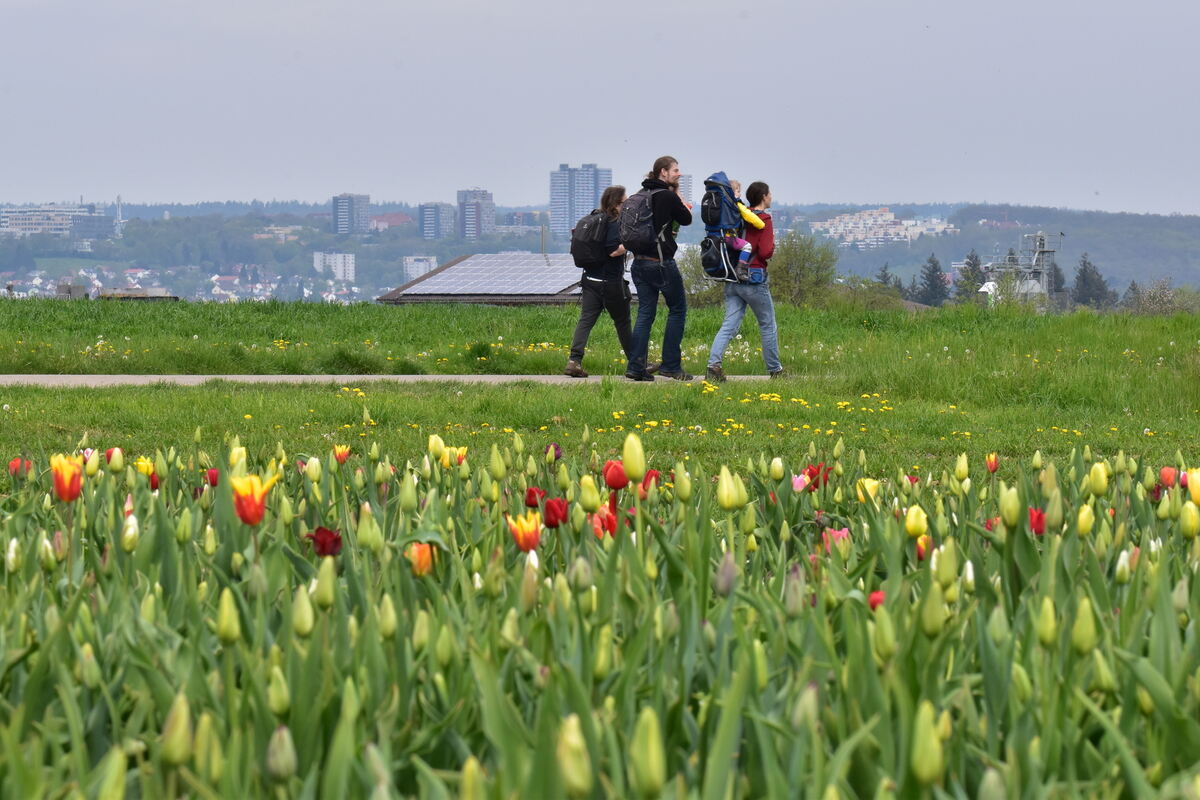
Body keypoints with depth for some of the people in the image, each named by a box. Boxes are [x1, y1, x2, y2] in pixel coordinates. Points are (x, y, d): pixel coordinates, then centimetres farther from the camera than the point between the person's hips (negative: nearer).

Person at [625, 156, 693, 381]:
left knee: (645, 312, 9)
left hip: (640, 263, 7)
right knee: (678, 310, 7)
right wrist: (678, 195, 8)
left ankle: (635, 366, 3)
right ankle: (671, 365, 6)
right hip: (662, 262, -7)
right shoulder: (668, 197, -12)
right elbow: (687, 219, 1)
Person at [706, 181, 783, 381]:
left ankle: (713, 364, -18)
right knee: (768, 325, 11)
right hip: (754, 280, -5)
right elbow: (765, 252, -17)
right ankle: (775, 370, 20)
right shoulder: (764, 220, -10)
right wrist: (772, 248, 2)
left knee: (729, 325, 0)